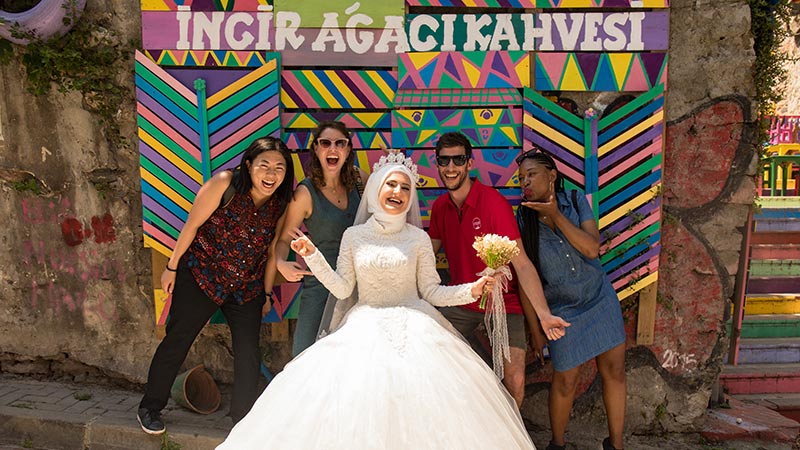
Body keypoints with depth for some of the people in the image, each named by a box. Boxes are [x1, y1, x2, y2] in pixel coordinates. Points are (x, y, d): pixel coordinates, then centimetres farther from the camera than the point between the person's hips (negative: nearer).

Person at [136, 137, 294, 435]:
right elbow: (192, 224, -11)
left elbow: (271, 250, 5)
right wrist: (172, 267, -5)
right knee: (177, 342, 8)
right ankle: (150, 408, 30)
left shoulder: (281, 203, -5)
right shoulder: (225, 184, -19)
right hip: (200, 276, -3)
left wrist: (267, 293, 10)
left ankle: (244, 418, 22)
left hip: (246, 287, 4)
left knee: (249, 353, 2)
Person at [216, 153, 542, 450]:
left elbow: (431, 291, 4)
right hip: (365, 327, 1)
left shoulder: (418, 238, 3)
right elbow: (342, 289, 4)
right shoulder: (354, 236, 5)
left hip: (413, 328, 0)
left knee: (418, 400, -17)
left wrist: (471, 290, -10)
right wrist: (312, 256, -5)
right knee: (356, 396, -17)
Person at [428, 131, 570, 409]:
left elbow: (521, 263, -19)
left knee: (515, 383, -13)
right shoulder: (440, 206, -1)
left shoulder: (494, 202, -18)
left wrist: (543, 314, -27)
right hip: (460, 303, 4)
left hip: (503, 304, -4)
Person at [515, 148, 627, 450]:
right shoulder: (522, 220, -11)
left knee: (614, 371, 7)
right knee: (565, 382, 5)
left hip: (600, 299, 2)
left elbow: (592, 248, -18)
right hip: (562, 310, -2)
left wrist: (556, 214, -24)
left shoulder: (575, 201, -6)